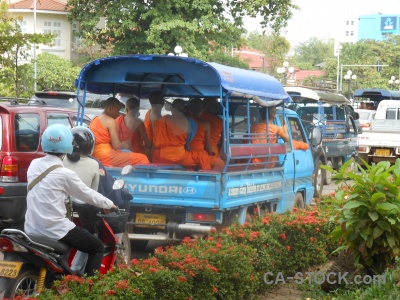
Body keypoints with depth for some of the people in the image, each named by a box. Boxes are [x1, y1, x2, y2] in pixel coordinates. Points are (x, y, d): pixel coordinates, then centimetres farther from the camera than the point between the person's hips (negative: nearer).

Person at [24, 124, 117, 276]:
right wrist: (109, 204, 15)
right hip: (54, 229, -7)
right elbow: (87, 194, -2)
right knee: (98, 248, 6)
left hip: (32, 229, 7)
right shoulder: (64, 174, -15)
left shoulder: (34, 164, 3)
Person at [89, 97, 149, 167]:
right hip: (105, 155, -10)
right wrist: (124, 145, 9)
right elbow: (116, 146, -13)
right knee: (142, 158, -10)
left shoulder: (94, 120, 17)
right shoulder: (110, 121, -9)